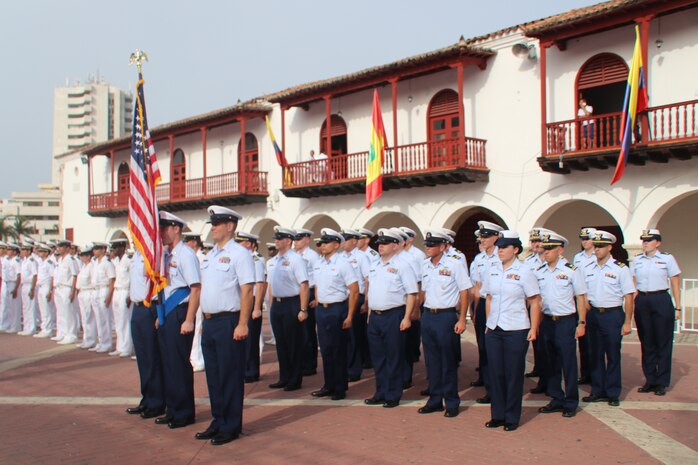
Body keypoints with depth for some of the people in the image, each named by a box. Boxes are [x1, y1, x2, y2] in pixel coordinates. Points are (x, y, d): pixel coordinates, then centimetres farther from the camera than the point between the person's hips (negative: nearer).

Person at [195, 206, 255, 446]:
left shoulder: (239, 253, -10)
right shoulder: (210, 255, 15)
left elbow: (247, 291, -16)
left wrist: (242, 324, -20)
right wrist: (205, 319, 15)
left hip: (228, 322, -8)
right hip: (209, 322, 8)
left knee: (230, 376, 1)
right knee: (213, 375, 15)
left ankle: (231, 427, 12)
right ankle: (218, 421, 28)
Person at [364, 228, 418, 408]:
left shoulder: (402, 266, -7)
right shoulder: (374, 267, 14)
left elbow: (412, 294, -11)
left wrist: (407, 318, -16)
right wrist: (369, 313, 15)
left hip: (393, 316, -7)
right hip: (374, 317, 7)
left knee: (394, 358, 2)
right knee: (378, 357, 13)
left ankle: (393, 396, 13)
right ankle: (380, 393, 25)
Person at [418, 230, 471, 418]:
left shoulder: (455, 264, -8)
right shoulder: (424, 265, 8)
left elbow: (464, 293, -7)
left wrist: (462, 319, -11)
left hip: (447, 316, -5)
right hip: (428, 316, 5)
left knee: (448, 362, 3)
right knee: (432, 360, 12)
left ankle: (451, 403, 15)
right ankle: (435, 400, 23)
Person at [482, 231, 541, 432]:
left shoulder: (524, 271, -6)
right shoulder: (492, 271, 8)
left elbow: (535, 301, -5)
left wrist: (533, 328, -10)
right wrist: (488, 323, 11)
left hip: (516, 331, -5)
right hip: (493, 330, 5)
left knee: (513, 374, 4)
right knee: (495, 372, 9)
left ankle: (512, 418, 17)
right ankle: (497, 415, 22)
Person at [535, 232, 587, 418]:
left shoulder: (572, 270, -5)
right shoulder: (539, 272, 6)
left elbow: (581, 298, -2)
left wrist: (581, 323, -5)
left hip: (566, 321, -4)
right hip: (546, 321, 4)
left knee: (568, 364, 2)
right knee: (550, 363, 11)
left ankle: (570, 403, 15)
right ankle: (556, 400, 24)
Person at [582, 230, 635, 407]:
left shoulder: (620, 268, -5)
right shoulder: (588, 269, 8)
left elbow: (628, 297, -6)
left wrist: (627, 322, -9)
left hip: (613, 314, -4)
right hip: (593, 314, 4)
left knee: (613, 356, 4)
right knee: (596, 354, 10)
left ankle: (613, 394, 16)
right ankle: (598, 391, 21)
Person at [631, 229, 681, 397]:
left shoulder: (667, 259, 0)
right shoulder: (637, 260, 9)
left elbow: (675, 285, 0)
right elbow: (633, 285, 10)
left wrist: (677, 307, -3)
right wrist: (631, 306, 4)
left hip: (661, 301, -3)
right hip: (641, 301, 3)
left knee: (663, 343, 2)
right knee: (646, 343, 8)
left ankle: (662, 383, 12)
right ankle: (650, 380, 17)